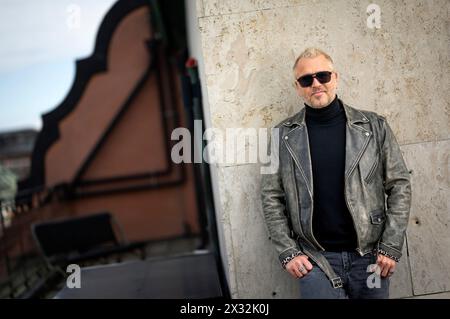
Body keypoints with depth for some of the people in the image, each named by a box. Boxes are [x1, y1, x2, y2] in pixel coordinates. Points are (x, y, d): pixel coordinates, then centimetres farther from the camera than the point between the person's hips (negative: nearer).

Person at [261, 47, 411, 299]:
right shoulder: (283, 136, 1)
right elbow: (271, 198, 2)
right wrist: (287, 252, -5)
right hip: (314, 259, -1)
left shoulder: (374, 126, 1)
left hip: (370, 255, 1)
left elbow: (399, 185, 2)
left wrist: (391, 247, -5)